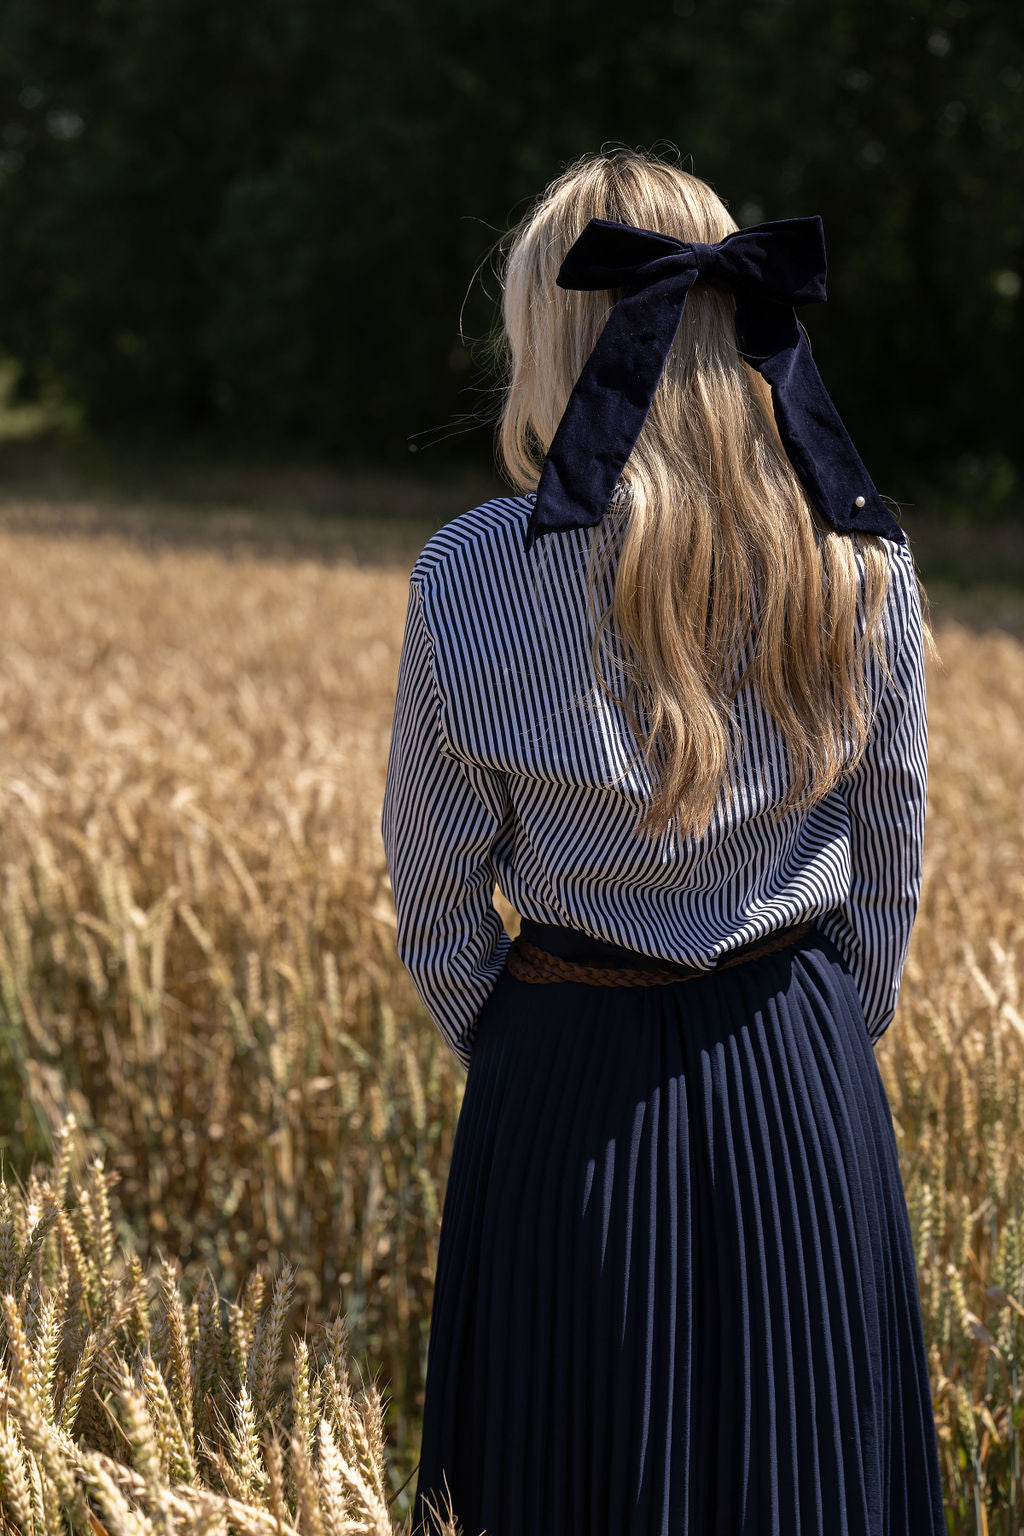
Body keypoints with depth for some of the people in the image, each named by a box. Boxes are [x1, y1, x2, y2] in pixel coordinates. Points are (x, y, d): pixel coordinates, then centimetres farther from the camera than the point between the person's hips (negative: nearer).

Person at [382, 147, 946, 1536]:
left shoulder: (472, 577, -12)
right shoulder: (861, 565, -7)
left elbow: (436, 893, -3)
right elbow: (891, 863, 2)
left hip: (566, 1079, -1)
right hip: (805, 1081, 2)